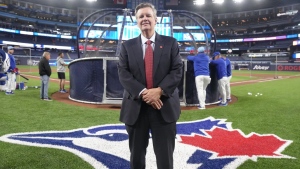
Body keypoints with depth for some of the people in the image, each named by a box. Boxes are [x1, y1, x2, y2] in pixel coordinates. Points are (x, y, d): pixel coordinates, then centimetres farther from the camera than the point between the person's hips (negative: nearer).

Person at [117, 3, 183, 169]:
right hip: (136, 107, 1)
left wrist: (159, 90, -18)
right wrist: (143, 93, -17)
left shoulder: (170, 43, 6)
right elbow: (123, 73, -3)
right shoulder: (127, 46, 8)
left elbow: (177, 70, -3)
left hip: (164, 107, 0)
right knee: (136, 155, 15)